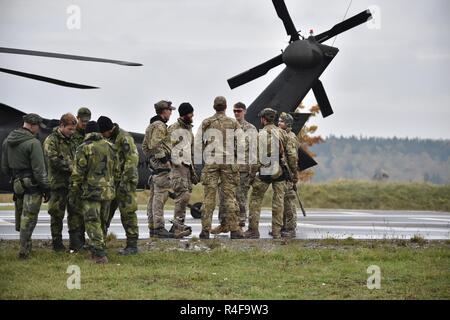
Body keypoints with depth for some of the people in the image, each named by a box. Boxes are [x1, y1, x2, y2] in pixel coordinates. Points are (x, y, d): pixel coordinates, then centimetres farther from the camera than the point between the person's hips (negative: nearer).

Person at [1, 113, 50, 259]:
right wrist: (46, 187, -11)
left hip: (17, 183, 7)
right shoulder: (33, 143, -17)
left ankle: (26, 245, 27)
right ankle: (24, 250, -3)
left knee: (21, 215, 18)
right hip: (32, 185, -7)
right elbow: (39, 169, -18)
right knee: (29, 217, -3)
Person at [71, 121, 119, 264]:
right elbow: (116, 170, 13)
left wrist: (74, 190, 1)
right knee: (102, 222, 17)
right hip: (108, 191, 5)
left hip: (91, 191, -5)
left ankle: (100, 254, -14)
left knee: (93, 223, -5)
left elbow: (78, 172, -11)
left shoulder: (84, 148, -8)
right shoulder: (109, 147, 8)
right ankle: (99, 250, 25)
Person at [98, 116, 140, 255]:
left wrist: (124, 181, -24)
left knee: (127, 212, -5)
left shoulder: (124, 138, -16)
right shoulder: (107, 138, 10)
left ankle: (132, 245, 1)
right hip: (111, 180, 8)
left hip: (124, 180, -8)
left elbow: (132, 160, -21)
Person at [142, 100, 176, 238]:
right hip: (161, 164, -11)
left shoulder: (151, 125, 20)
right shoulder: (160, 126, -12)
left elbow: (145, 146, 24)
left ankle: (152, 227, 14)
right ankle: (158, 227, -15)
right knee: (160, 196, -12)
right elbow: (155, 145, -22)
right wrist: (164, 158, -18)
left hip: (153, 163, 11)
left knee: (154, 196, 11)